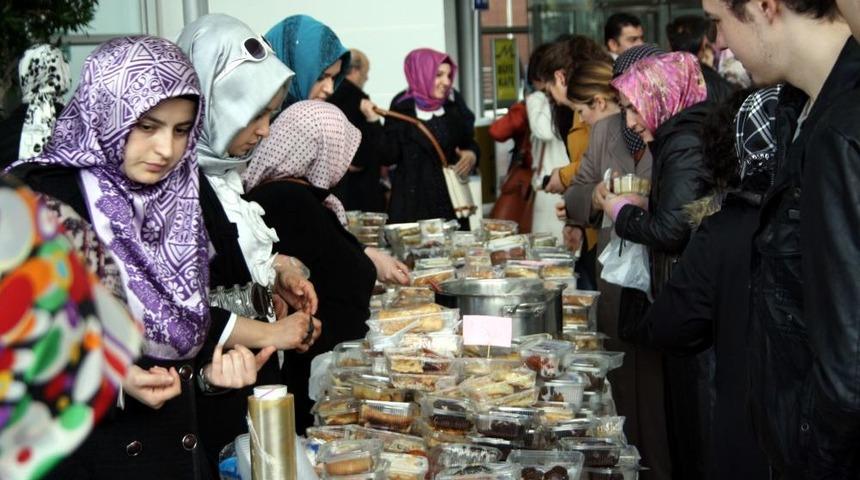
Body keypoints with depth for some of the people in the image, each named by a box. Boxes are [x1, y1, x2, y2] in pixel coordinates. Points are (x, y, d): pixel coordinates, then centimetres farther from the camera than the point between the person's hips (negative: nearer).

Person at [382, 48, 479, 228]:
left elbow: (469, 142, 14)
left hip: (451, 198, 3)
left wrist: (472, 155, -7)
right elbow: (389, 156, -7)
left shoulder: (454, 102, 5)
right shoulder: (402, 107, -4)